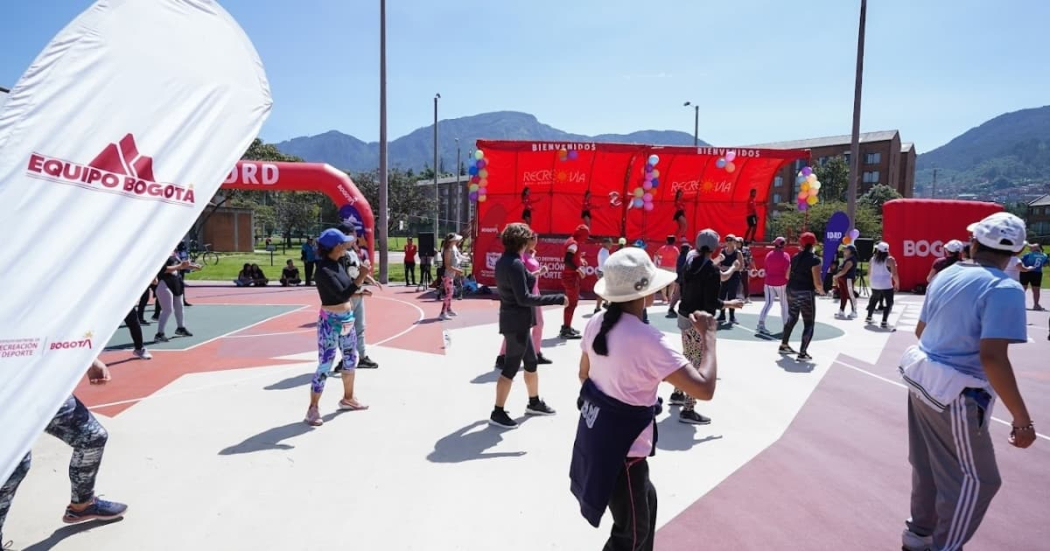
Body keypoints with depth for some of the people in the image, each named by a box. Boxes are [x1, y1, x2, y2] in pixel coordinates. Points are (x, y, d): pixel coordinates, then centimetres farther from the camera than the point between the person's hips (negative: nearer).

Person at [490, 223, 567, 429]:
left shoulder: (503, 261, 8)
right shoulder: (515, 263, -21)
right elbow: (524, 298, -25)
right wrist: (557, 299, -23)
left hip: (513, 319, 10)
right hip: (517, 321, -10)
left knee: (531, 362, 20)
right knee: (511, 367, 0)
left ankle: (534, 403, 35)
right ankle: (498, 413, 9)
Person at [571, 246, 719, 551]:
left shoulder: (596, 323, -4)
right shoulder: (648, 340, -27)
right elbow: (704, 388, -28)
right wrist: (708, 335, -16)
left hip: (593, 434, 8)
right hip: (621, 448, -8)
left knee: (646, 499, 30)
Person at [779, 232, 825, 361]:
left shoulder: (795, 257, 5)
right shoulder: (814, 259, -14)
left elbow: (788, 275, 17)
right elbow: (817, 283, -18)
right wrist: (821, 291, 2)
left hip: (791, 291, 7)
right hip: (806, 293, -7)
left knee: (792, 318, 24)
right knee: (809, 324, 5)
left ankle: (784, 345, 34)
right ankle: (803, 353, 2)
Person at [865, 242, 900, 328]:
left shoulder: (873, 259, 5)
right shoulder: (890, 260, -10)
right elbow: (894, 274, -11)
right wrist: (897, 284, 2)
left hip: (875, 284, 5)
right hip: (886, 285, -5)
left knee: (873, 300, 24)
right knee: (889, 303, 3)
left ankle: (869, 317, 34)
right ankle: (884, 322, -6)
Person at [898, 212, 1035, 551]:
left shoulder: (946, 276, 3)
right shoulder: (1004, 289, -20)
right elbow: (992, 358, -27)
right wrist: (1022, 420, -22)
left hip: (924, 378, 8)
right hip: (956, 395, -8)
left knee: (928, 466, 22)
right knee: (976, 479, 9)